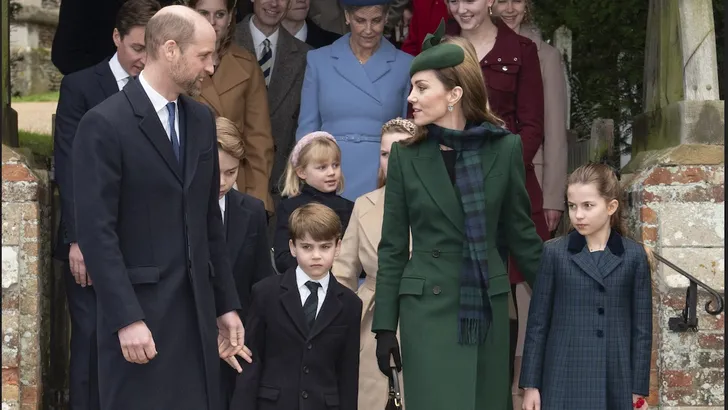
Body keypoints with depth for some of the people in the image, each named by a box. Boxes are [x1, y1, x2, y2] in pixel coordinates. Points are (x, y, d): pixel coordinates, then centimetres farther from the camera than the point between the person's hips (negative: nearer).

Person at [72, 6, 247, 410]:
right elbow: (96, 232, -14)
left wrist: (225, 304, 14)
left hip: (196, 306, 6)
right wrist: (127, 319, -18)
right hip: (138, 306, -6)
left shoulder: (201, 119, 11)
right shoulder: (105, 124, -10)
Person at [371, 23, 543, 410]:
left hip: (488, 308, 1)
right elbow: (392, 247, 3)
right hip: (428, 310, -1)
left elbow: (520, 232, 8)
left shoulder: (504, 148, 0)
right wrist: (384, 325, 0)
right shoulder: (406, 155, 0)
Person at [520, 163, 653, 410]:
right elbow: (538, 323, 4)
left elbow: (642, 329, 5)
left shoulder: (634, 257, 3)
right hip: (564, 382, 0)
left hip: (616, 385, 1)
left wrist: (639, 390, 2)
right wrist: (531, 385, 1)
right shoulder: (555, 253, 2)